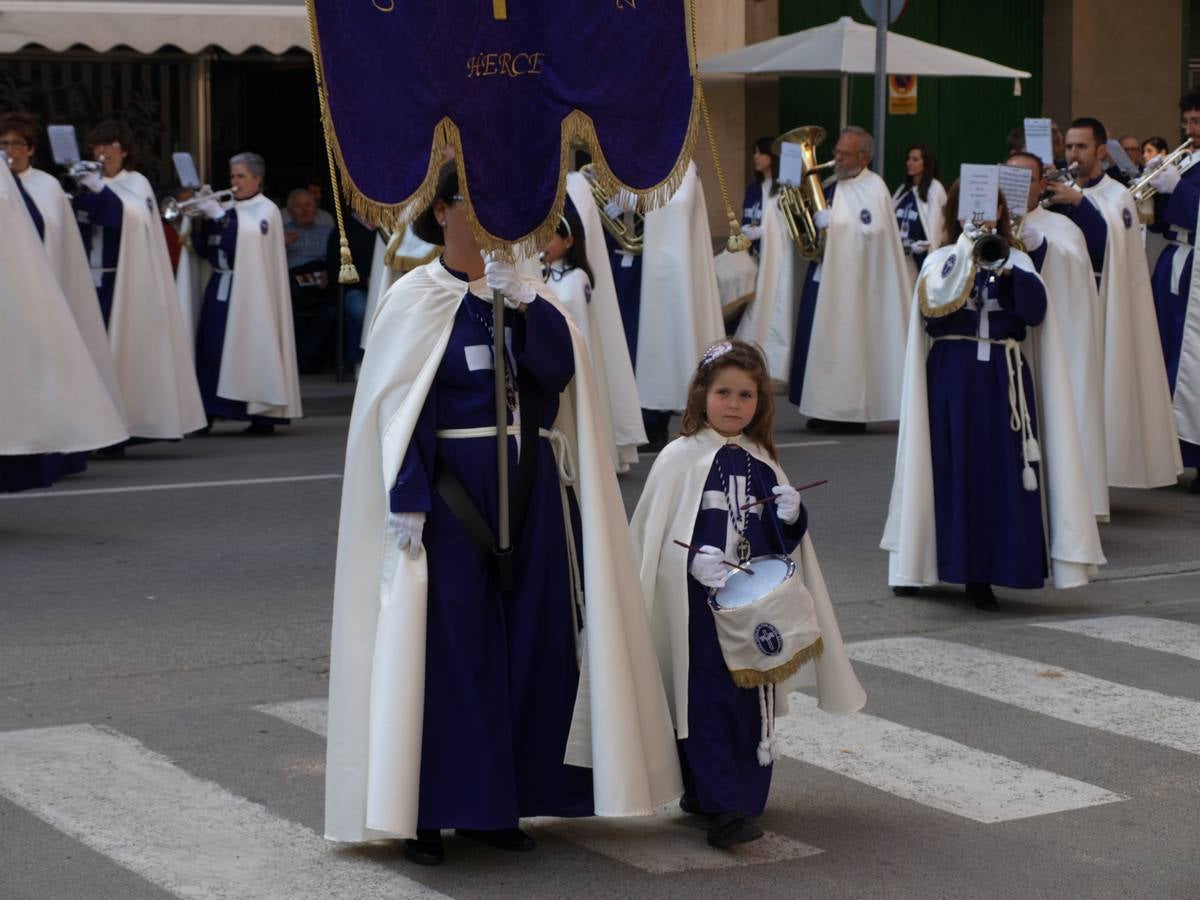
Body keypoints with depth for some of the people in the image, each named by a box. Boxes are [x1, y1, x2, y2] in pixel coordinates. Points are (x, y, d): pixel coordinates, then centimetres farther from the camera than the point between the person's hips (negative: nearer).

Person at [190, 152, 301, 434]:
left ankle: (263, 415, -7)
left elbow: (250, 236, -20)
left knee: (254, 347, -9)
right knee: (212, 347, 0)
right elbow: (205, 247, 11)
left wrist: (219, 216, -21)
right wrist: (204, 218, -4)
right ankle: (207, 412, 2)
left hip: (250, 292, -6)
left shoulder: (266, 210, 0)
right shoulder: (228, 209, 18)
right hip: (220, 289, 7)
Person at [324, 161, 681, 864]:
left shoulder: (525, 290, 9)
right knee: (448, 651, -4)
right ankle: (428, 812, 5)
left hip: (529, 491, 5)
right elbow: (396, 408, -8)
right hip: (453, 493, -5)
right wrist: (406, 503, -15)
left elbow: (560, 368, -7)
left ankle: (499, 804, 16)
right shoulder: (416, 299, -4)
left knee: (526, 645, 6)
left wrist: (523, 298, -18)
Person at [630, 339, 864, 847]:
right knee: (711, 701, -10)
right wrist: (694, 560, -22)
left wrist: (790, 517, -6)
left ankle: (726, 795, 20)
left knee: (753, 703, 7)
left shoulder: (761, 462, 11)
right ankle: (721, 810, -13)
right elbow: (653, 531, -8)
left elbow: (782, 542, 16)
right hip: (701, 603, -5)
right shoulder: (682, 457, -4)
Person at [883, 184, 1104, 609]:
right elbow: (935, 302, -15)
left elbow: (1035, 308, -7)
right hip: (952, 377, -1)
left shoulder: (1017, 261, 10)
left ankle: (981, 575, 3)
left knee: (999, 472, -3)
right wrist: (967, 249, -19)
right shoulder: (941, 259, 5)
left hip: (1004, 380, 2)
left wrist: (1005, 273, -21)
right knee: (950, 467, -1)